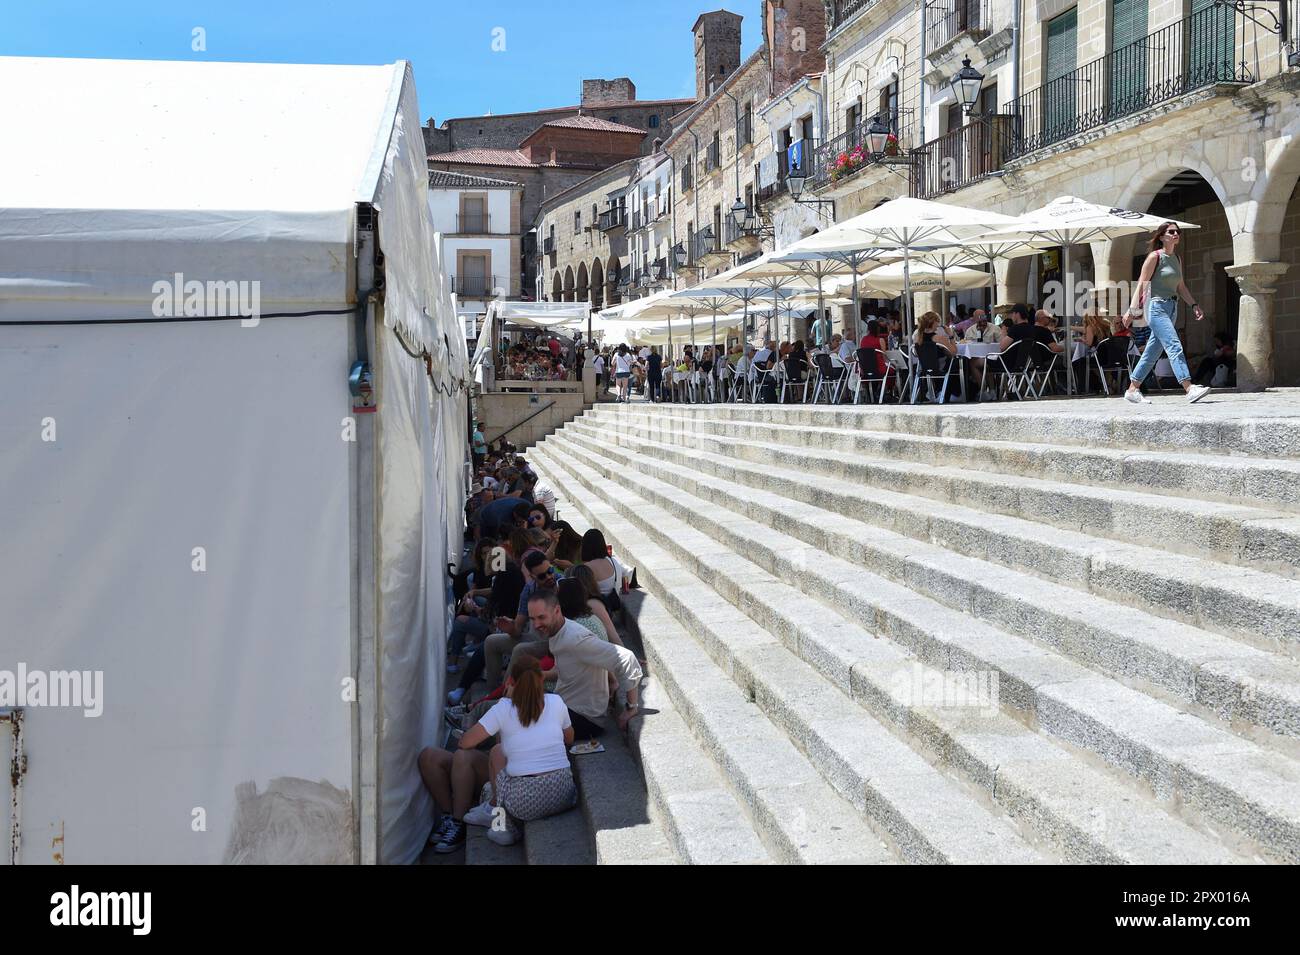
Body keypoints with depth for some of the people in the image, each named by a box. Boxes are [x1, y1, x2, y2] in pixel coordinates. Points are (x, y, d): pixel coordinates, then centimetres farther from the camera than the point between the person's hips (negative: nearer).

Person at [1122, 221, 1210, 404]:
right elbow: (1142, 284, -9)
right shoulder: (1154, 256, -5)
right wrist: (1132, 310, -15)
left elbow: (1181, 287, 22)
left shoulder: (1177, 260, 16)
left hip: (1171, 308, 8)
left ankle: (1132, 390, 16)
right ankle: (1189, 388, -26)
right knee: (1174, 346, -18)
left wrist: (1194, 305, 11)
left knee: (1153, 352, 9)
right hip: (1156, 307, -8)